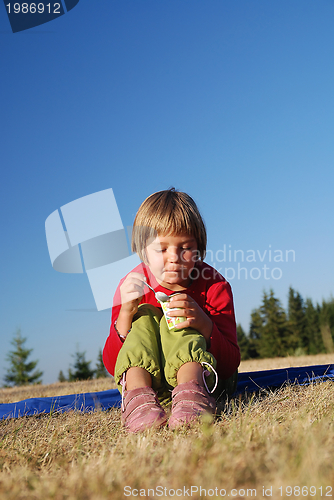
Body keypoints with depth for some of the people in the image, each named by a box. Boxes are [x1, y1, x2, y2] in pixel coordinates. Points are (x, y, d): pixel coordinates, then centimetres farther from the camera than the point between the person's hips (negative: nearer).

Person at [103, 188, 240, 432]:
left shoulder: (214, 286, -11)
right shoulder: (133, 286, -7)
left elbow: (230, 367, -17)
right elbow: (112, 366, -13)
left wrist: (204, 324, -37)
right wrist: (125, 313, -30)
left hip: (203, 372, -2)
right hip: (144, 375, 2)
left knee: (176, 321, -25)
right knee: (144, 315, -21)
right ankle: (138, 395, -44)